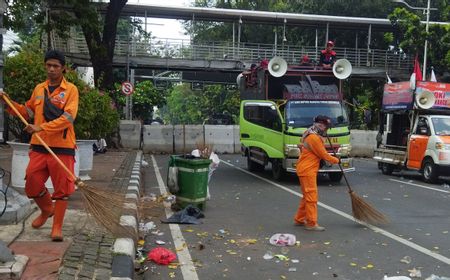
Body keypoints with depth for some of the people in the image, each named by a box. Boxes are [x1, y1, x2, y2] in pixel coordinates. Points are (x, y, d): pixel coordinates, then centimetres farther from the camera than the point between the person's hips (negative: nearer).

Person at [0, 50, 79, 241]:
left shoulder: (71, 89, -5)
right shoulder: (39, 89, 12)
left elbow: (68, 117, -16)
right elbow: (28, 111, 24)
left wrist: (41, 127, -22)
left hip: (62, 148, -5)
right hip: (39, 147, 5)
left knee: (61, 188, 1)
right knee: (32, 185, 7)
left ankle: (57, 227, 13)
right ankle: (47, 210, 36)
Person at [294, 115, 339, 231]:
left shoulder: (313, 135, 15)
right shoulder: (314, 138, -19)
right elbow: (324, 155, -14)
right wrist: (335, 160, 1)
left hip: (306, 169, 11)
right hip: (307, 170, -11)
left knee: (307, 196, 16)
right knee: (311, 197, -8)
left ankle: (299, 219, 24)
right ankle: (311, 223, -4)